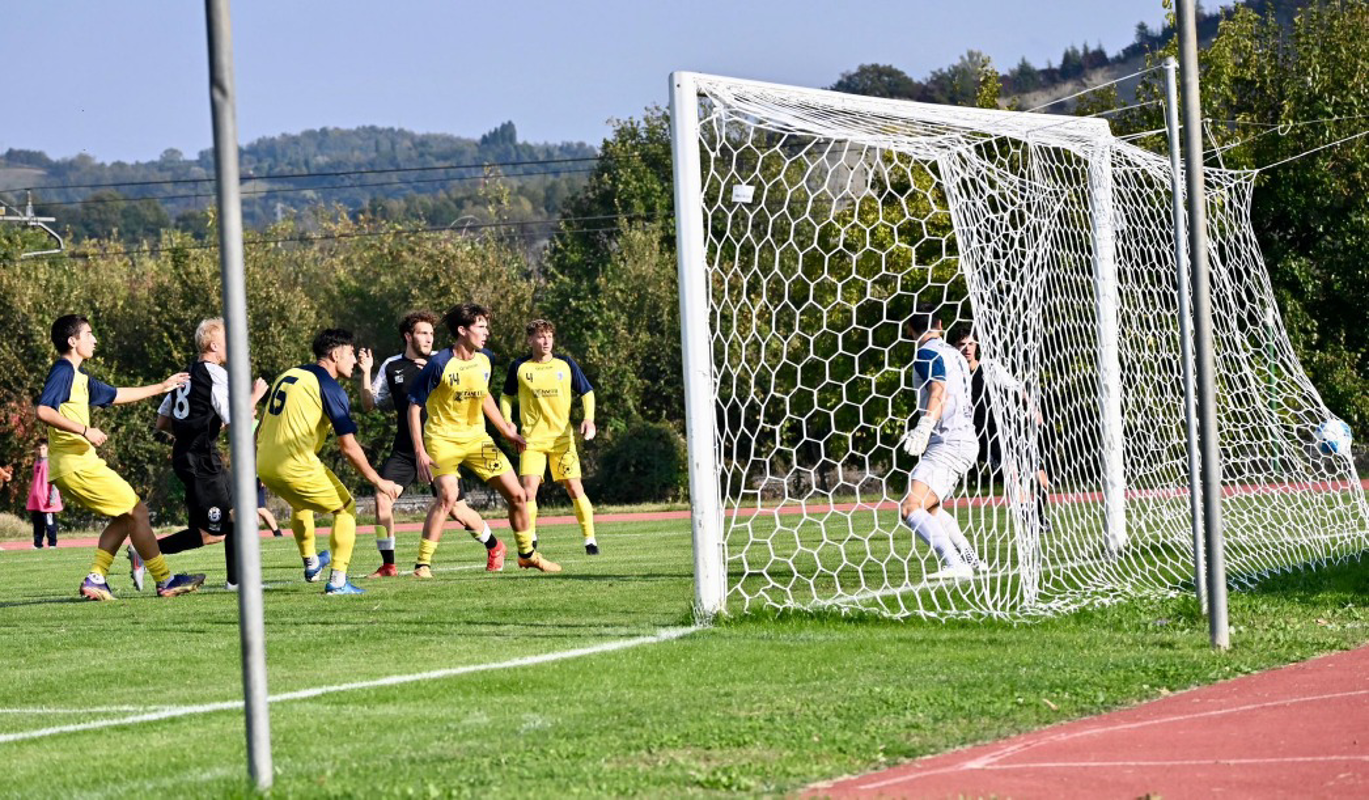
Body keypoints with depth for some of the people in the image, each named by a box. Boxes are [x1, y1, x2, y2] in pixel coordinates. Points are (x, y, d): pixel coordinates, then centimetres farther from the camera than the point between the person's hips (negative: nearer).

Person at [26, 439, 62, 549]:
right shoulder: (36, 463, 15)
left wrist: (53, 497, -17)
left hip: (47, 501, -7)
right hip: (36, 501, 7)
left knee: (50, 522, -3)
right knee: (37, 523, 9)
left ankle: (52, 544, 1)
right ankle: (37, 544, 13)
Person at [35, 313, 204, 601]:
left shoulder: (78, 376, 19)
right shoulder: (62, 371, -11)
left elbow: (115, 395, 31)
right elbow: (43, 411, -25)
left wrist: (161, 387, 34)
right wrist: (84, 431, -25)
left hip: (76, 465, 10)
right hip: (77, 466, -10)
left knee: (125, 517, 15)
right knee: (137, 512, -3)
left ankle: (95, 579, 8)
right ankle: (165, 581, 2)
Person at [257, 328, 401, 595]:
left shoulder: (288, 375, 15)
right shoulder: (330, 388, -8)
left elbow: (261, 428, 21)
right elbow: (348, 445, -11)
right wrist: (378, 482, -3)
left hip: (265, 466, 8)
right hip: (297, 467, -8)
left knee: (301, 505, 36)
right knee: (346, 508, 11)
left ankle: (310, 563, 50)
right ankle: (338, 580, 2)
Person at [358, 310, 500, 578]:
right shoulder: (391, 366, 5)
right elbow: (369, 404, 9)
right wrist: (365, 373, -7)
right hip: (404, 451, 2)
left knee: (457, 510, 0)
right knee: (382, 498, -15)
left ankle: (495, 547, 26)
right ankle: (388, 565, -3)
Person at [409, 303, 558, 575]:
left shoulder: (484, 359, 1)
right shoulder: (440, 364, -19)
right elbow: (414, 406, -14)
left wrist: (507, 430, 19)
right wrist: (420, 453, -20)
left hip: (476, 437, 6)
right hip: (442, 438, -6)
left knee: (517, 495, 5)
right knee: (448, 495, -29)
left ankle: (528, 554, 27)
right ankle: (422, 564, -20)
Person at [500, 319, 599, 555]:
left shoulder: (566, 364, 3)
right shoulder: (519, 367, 1)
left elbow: (587, 392, 10)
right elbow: (506, 396, 15)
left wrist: (588, 418, -6)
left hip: (562, 437, 0)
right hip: (532, 439, 0)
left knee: (575, 488, -4)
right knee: (528, 490, -12)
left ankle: (590, 540, 6)